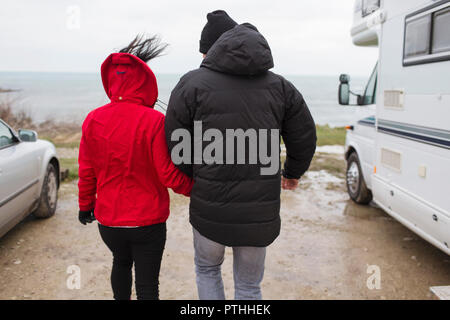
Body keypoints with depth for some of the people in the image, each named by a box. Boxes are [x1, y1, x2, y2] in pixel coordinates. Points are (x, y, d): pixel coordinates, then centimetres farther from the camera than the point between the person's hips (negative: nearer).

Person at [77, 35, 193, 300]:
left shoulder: (94, 120, -5)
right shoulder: (154, 121, -18)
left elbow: (86, 171, 2)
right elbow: (168, 174, -17)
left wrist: (86, 205, 17)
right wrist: (196, 188, 1)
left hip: (108, 219, 5)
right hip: (148, 221, -4)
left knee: (121, 263, 30)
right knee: (148, 283, 9)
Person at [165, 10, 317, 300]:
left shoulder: (193, 84, -6)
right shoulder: (279, 86, 3)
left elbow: (176, 146, -5)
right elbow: (305, 138, 7)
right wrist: (293, 173, 27)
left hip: (210, 210, -2)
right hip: (260, 214, 2)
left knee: (207, 269, 29)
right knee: (249, 286, 22)